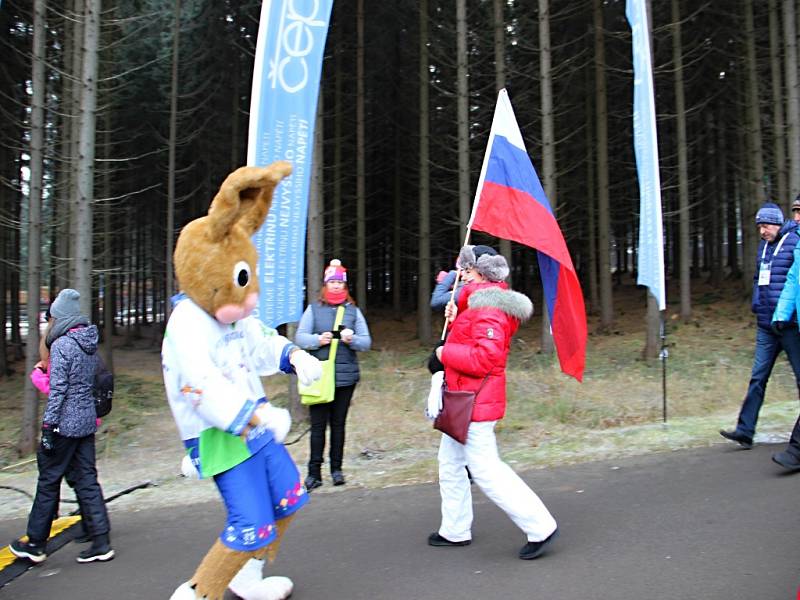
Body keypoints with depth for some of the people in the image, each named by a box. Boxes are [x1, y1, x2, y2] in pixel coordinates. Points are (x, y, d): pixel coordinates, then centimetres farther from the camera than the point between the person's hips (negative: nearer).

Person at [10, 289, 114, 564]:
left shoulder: (62, 345, -13)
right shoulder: (90, 343, 9)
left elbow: (58, 388, -16)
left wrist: (48, 427, -13)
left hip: (65, 423, -7)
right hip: (87, 420, 7)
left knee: (48, 481, 7)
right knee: (86, 480, 9)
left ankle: (36, 544, 20)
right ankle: (101, 542, 10)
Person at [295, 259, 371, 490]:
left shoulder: (353, 310, 11)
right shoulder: (313, 309, 7)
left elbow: (366, 341, 6)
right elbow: (300, 337, 0)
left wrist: (352, 339, -14)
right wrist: (317, 340, -18)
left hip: (345, 376, 1)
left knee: (338, 423, 9)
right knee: (318, 424, -1)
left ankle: (336, 469, 20)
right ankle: (314, 472, 6)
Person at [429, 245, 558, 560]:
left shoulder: (488, 308, -19)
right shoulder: (480, 301, 15)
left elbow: (484, 359, -28)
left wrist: (446, 353, -16)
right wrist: (456, 320, 6)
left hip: (475, 402, -11)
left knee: (486, 469, -8)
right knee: (450, 464, 18)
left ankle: (540, 527, 1)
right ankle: (455, 531, 31)